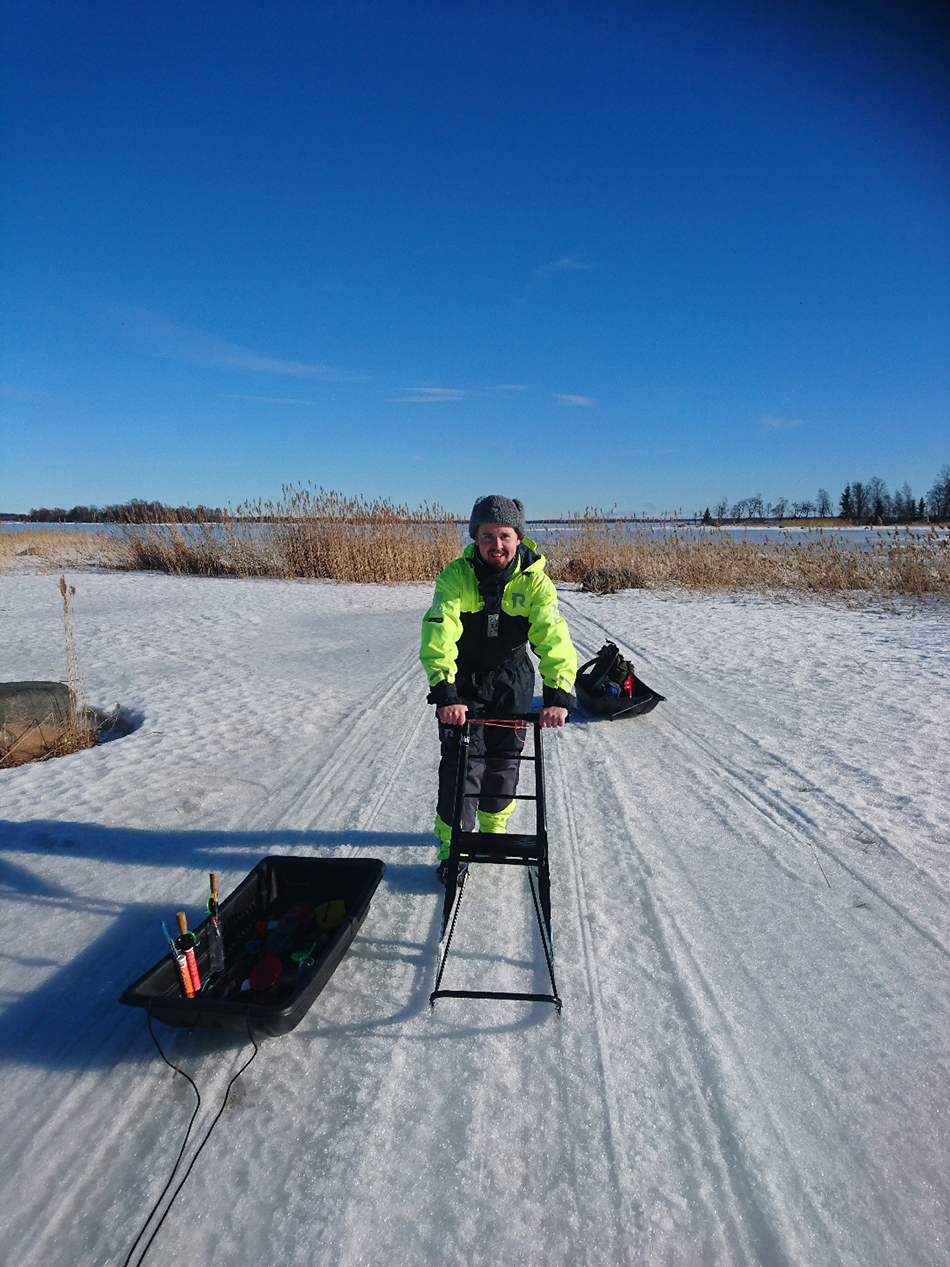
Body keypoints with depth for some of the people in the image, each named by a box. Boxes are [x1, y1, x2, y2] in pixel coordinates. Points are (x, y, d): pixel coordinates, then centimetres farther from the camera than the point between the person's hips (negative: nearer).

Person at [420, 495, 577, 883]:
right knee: (461, 760, -8)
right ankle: (452, 844, 7)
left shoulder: (534, 581, -21)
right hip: (462, 677, -2)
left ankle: (493, 828, 35)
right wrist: (443, 692, -45)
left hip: (512, 678, 2)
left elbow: (553, 637, -29)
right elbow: (438, 636, -33)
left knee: (505, 759, 11)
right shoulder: (456, 576, -23)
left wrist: (558, 694, -42)